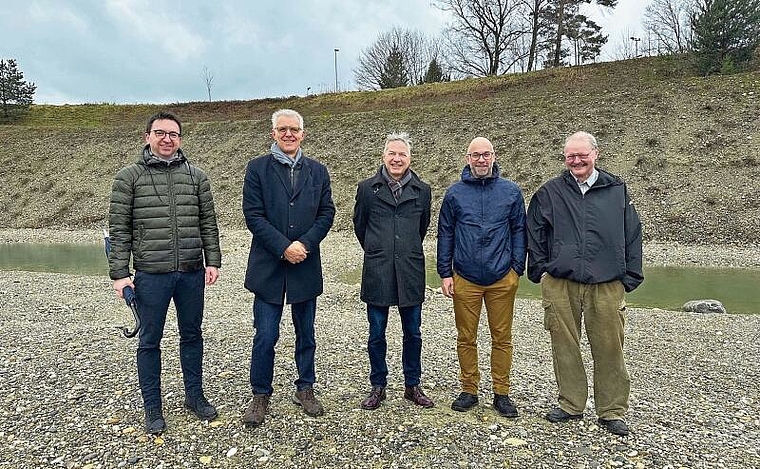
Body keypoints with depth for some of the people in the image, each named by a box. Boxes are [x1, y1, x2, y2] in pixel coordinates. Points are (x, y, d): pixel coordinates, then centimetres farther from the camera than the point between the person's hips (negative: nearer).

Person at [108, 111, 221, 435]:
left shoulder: (197, 177, 6)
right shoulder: (129, 177, -1)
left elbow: (208, 223, 8)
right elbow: (118, 229, -2)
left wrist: (213, 261, 2)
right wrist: (119, 274, -6)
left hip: (192, 273, 3)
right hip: (151, 275, -2)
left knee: (192, 335, 14)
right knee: (150, 341, 8)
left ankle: (194, 395, 31)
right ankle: (152, 408, 23)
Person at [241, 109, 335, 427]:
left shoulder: (317, 171, 8)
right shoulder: (257, 168, 0)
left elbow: (327, 213, 2)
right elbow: (253, 215, -8)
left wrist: (304, 244, -12)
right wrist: (284, 247, -15)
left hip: (306, 266, 3)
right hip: (268, 267, -2)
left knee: (306, 335, 14)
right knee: (265, 337, 3)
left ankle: (305, 389, 30)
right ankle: (260, 395, 22)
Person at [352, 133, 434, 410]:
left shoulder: (422, 190, 3)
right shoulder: (367, 188, 0)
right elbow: (359, 226, 12)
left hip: (410, 273, 1)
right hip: (377, 273, -1)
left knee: (413, 333, 11)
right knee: (376, 334, 8)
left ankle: (412, 385, 28)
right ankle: (378, 387, 25)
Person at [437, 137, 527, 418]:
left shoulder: (511, 192, 3)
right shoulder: (455, 193, 3)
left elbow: (519, 231, 6)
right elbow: (445, 235, 5)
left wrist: (517, 269, 0)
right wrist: (445, 273, 1)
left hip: (502, 279, 0)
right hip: (465, 279, 0)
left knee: (502, 338, 8)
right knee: (466, 338, 9)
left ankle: (501, 393, 22)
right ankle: (469, 390, 24)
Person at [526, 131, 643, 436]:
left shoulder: (617, 190, 8)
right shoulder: (549, 193, 7)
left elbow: (632, 235, 10)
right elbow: (535, 235, 10)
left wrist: (629, 278, 6)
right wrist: (540, 271, 4)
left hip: (606, 285, 0)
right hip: (560, 284, 0)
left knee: (609, 348, 4)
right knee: (565, 346, 8)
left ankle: (612, 411, 20)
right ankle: (571, 404, 24)